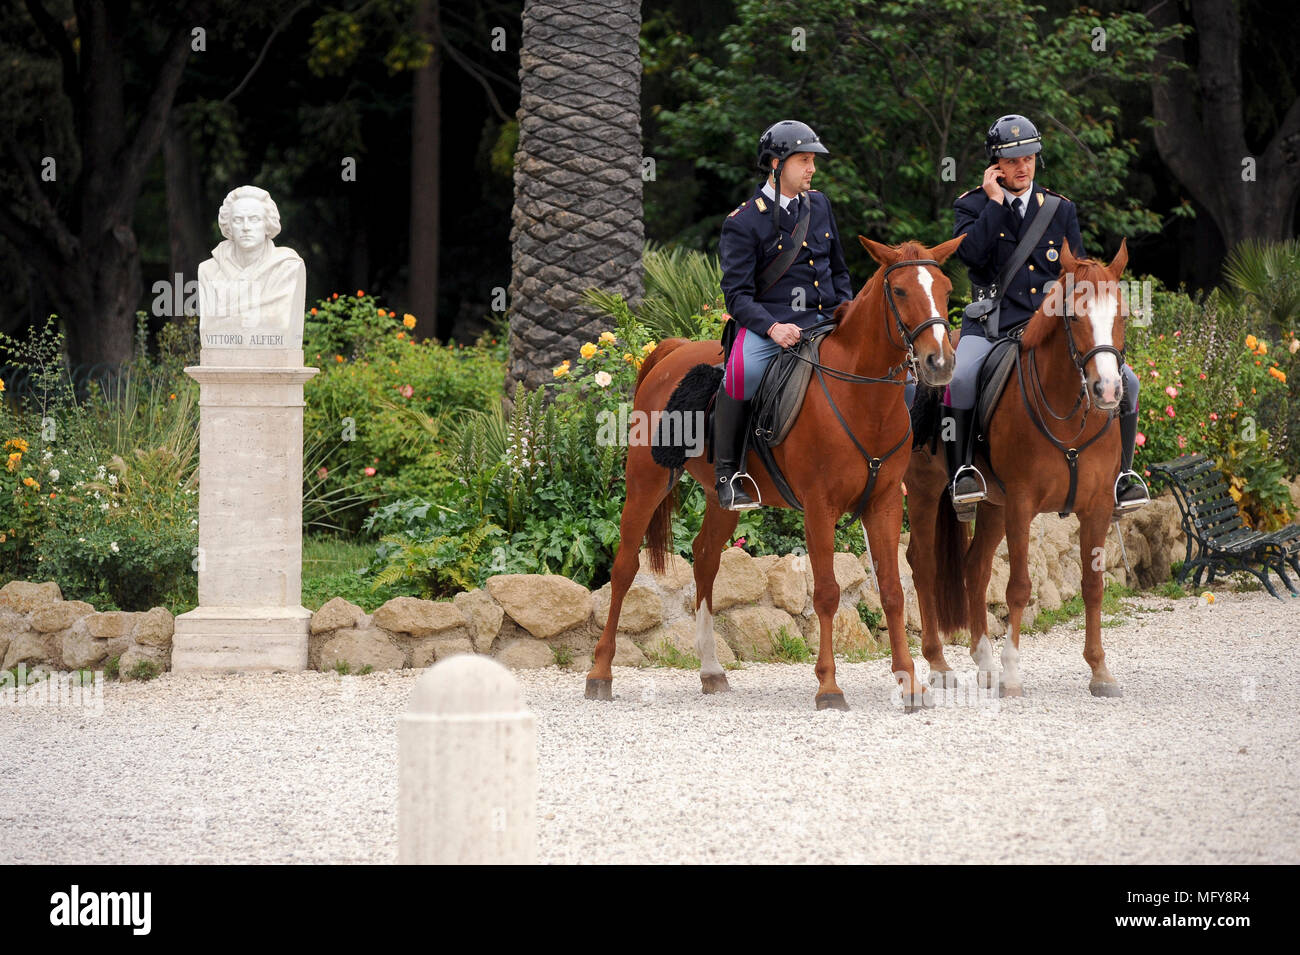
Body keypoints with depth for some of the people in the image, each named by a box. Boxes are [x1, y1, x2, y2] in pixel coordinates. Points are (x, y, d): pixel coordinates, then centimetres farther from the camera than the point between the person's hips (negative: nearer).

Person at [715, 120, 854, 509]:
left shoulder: (819, 205, 16)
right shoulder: (743, 222, -2)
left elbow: (838, 271, 26)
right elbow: (737, 294, -8)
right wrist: (772, 327, -25)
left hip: (823, 320, 6)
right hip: (766, 321, -6)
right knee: (742, 372, -36)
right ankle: (727, 474, -22)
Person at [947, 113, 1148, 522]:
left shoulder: (1061, 209, 14)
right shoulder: (972, 206, 6)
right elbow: (972, 252, -14)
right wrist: (995, 201, -10)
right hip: (991, 325, -3)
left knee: (1123, 381, -11)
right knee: (960, 379, -35)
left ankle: (1120, 475, 3)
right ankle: (962, 472, -23)